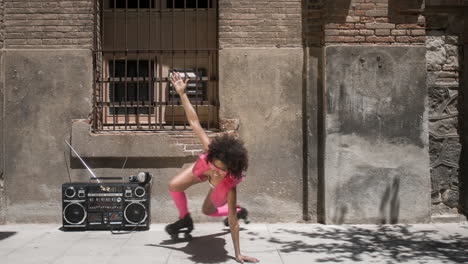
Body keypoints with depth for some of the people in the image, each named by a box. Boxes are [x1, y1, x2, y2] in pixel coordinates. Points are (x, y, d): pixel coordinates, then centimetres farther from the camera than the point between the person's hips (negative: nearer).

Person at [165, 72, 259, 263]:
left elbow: (233, 221, -42)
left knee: (208, 210, 10)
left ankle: (240, 211, 35)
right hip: (202, 170, 3)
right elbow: (194, 122, -45)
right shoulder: (210, 155, -47)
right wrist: (182, 93, -47)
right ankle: (185, 219, 19)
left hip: (221, 185, -3)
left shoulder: (230, 185, -47)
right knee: (174, 186, -9)